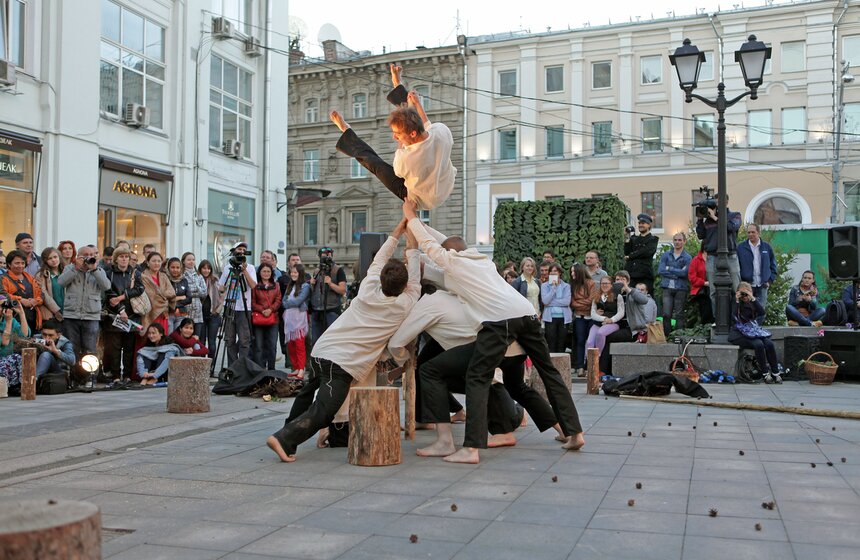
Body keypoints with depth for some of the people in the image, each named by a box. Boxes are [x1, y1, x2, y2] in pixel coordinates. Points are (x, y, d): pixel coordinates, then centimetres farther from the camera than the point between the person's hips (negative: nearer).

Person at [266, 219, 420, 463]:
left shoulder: (368, 289, 10)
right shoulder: (404, 306, 1)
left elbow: (378, 261, 25)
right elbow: (415, 282, 18)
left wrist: (396, 233, 32)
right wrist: (412, 249, 27)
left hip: (320, 350, 6)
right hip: (344, 365, -6)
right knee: (322, 412, -10)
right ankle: (284, 439, -25)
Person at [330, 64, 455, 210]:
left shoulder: (404, 159, -40)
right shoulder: (442, 130, -29)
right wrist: (418, 105, 10)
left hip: (423, 201, -4)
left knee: (373, 162, 8)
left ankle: (346, 131, 34)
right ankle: (397, 86, 32)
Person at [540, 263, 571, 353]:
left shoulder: (566, 286, 8)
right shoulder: (544, 286, 7)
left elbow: (567, 301, -7)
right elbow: (545, 301, -8)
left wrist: (551, 302, -8)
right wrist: (553, 287, -6)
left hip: (563, 318, 1)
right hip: (550, 318, -1)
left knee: (561, 346, 3)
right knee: (551, 346, -4)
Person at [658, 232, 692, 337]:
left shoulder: (687, 257, 4)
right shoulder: (666, 255, 11)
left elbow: (684, 272, -10)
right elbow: (661, 270, -2)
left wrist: (669, 268, -4)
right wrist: (677, 273, -7)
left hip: (681, 289, -1)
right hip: (668, 288, 1)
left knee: (679, 314, 1)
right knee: (666, 313, -6)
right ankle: (666, 335, 2)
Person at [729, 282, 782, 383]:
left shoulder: (752, 303, 11)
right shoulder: (734, 303, 1)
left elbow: (762, 313, -8)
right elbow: (733, 319, -16)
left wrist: (753, 299, -17)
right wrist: (737, 301, -17)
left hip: (753, 330, 4)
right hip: (739, 333, -4)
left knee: (769, 343, -23)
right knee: (758, 344, -30)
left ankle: (776, 373, -16)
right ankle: (765, 373, -20)